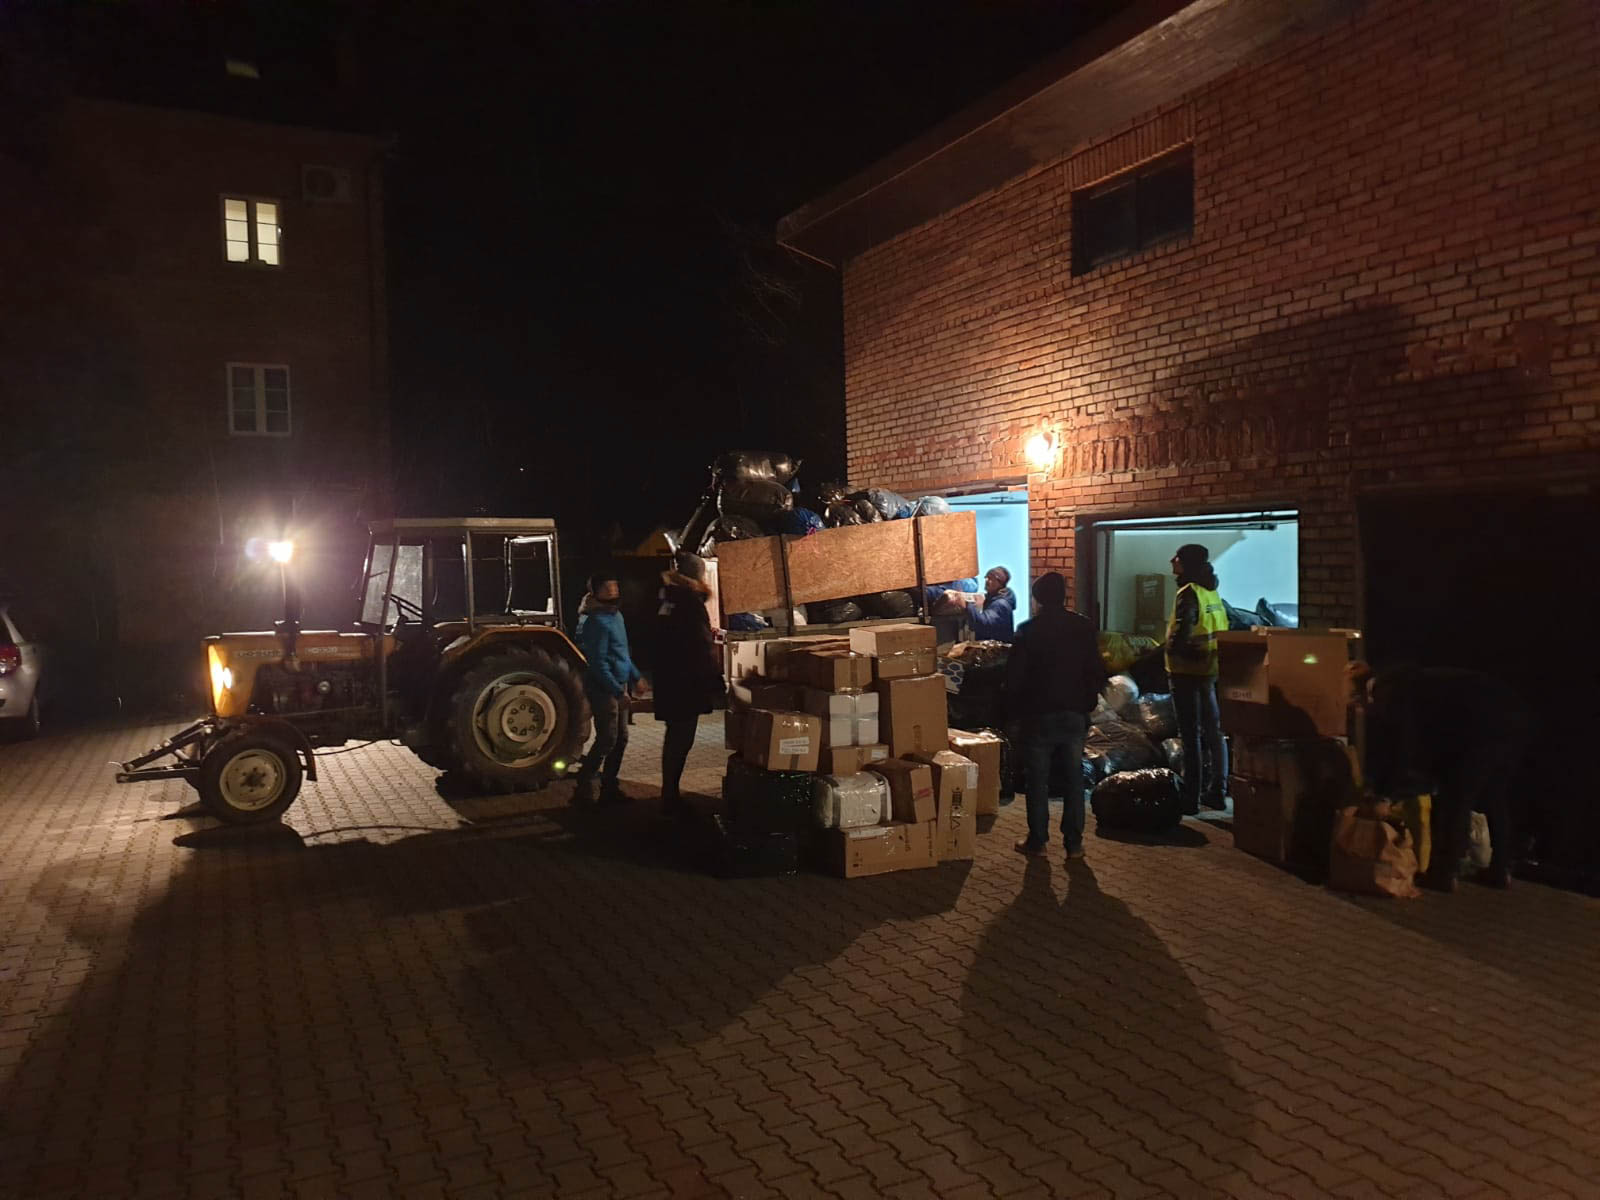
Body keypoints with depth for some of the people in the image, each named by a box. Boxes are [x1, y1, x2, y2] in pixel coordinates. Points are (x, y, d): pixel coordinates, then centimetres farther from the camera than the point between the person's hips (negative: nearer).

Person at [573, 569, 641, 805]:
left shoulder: (615, 616, 12)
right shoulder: (597, 622, -17)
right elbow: (598, 662, -22)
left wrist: (635, 677, 19)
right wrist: (617, 690, -23)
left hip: (618, 687, 9)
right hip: (603, 689, -9)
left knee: (620, 739, 11)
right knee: (607, 740, -8)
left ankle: (609, 788, 19)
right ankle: (583, 789, -1)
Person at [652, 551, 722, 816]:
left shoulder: (666, 600, 11)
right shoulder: (691, 603, -15)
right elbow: (703, 648, -16)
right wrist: (716, 680, -10)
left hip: (667, 682, 9)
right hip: (687, 684, -9)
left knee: (674, 737, 17)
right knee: (681, 739, -3)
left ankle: (669, 795, 24)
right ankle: (671, 797, 0)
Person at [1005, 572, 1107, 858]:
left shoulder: (1028, 630, -8)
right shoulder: (1084, 627, -1)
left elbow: (1014, 677, -8)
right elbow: (1096, 672, 3)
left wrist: (1014, 712, 3)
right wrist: (1087, 705, 15)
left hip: (1038, 715, -2)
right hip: (1074, 715, 2)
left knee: (1038, 780, 7)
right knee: (1074, 779, 9)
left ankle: (1037, 840, 13)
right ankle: (1074, 843, 11)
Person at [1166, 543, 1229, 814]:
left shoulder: (1189, 593, -16)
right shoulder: (1211, 592, 10)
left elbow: (1183, 633, -26)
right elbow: (1222, 630, 13)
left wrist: (1171, 647, -9)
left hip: (1189, 670, -8)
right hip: (1212, 669, 8)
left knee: (1191, 735, -4)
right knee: (1213, 731, 14)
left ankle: (1191, 796, -1)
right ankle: (1216, 791, 23)